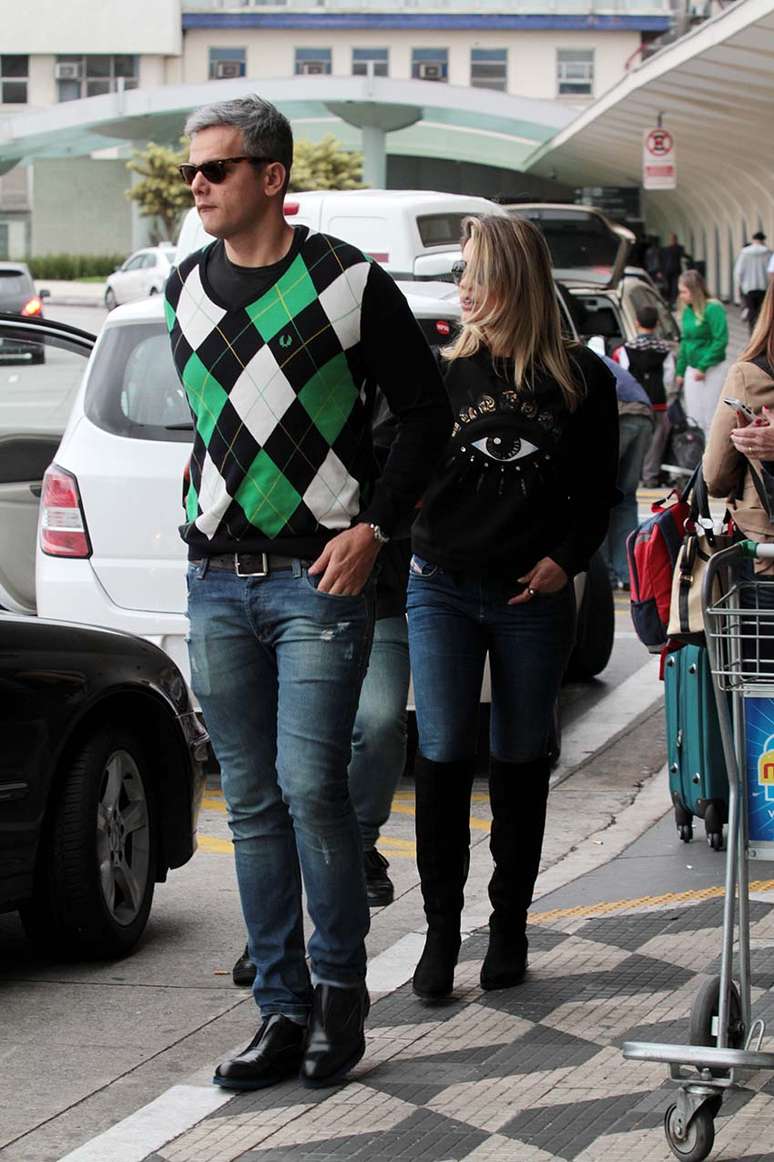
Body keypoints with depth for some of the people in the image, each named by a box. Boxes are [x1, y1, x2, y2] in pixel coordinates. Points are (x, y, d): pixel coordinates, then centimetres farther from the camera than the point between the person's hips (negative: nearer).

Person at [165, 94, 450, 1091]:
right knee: (252, 802, 5)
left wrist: (373, 526, -8)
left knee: (310, 787, -10)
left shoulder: (349, 282, -4)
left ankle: (339, 992, 7)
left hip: (320, 573, -5)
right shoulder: (185, 290, 11)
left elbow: (426, 410, 0)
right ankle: (283, 1011, 11)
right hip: (217, 580, 5)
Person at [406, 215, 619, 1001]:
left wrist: (565, 559, -7)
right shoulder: (448, 370, 4)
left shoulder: (581, 378, 2)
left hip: (533, 595, 0)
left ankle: (509, 927, 19)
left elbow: (597, 490, 6)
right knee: (442, 756, -6)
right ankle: (441, 930, 2)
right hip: (442, 589, 0)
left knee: (520, 760, 8)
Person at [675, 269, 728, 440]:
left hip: (712, 369, -7)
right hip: (692, 370, 7)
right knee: (693, 418, 8)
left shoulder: (713, 309, -14)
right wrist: (680, 371, 15)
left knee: (710, 419, -4)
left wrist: (703, 367, -16)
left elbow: (721, 340, -17)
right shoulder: (687, 311, 8)